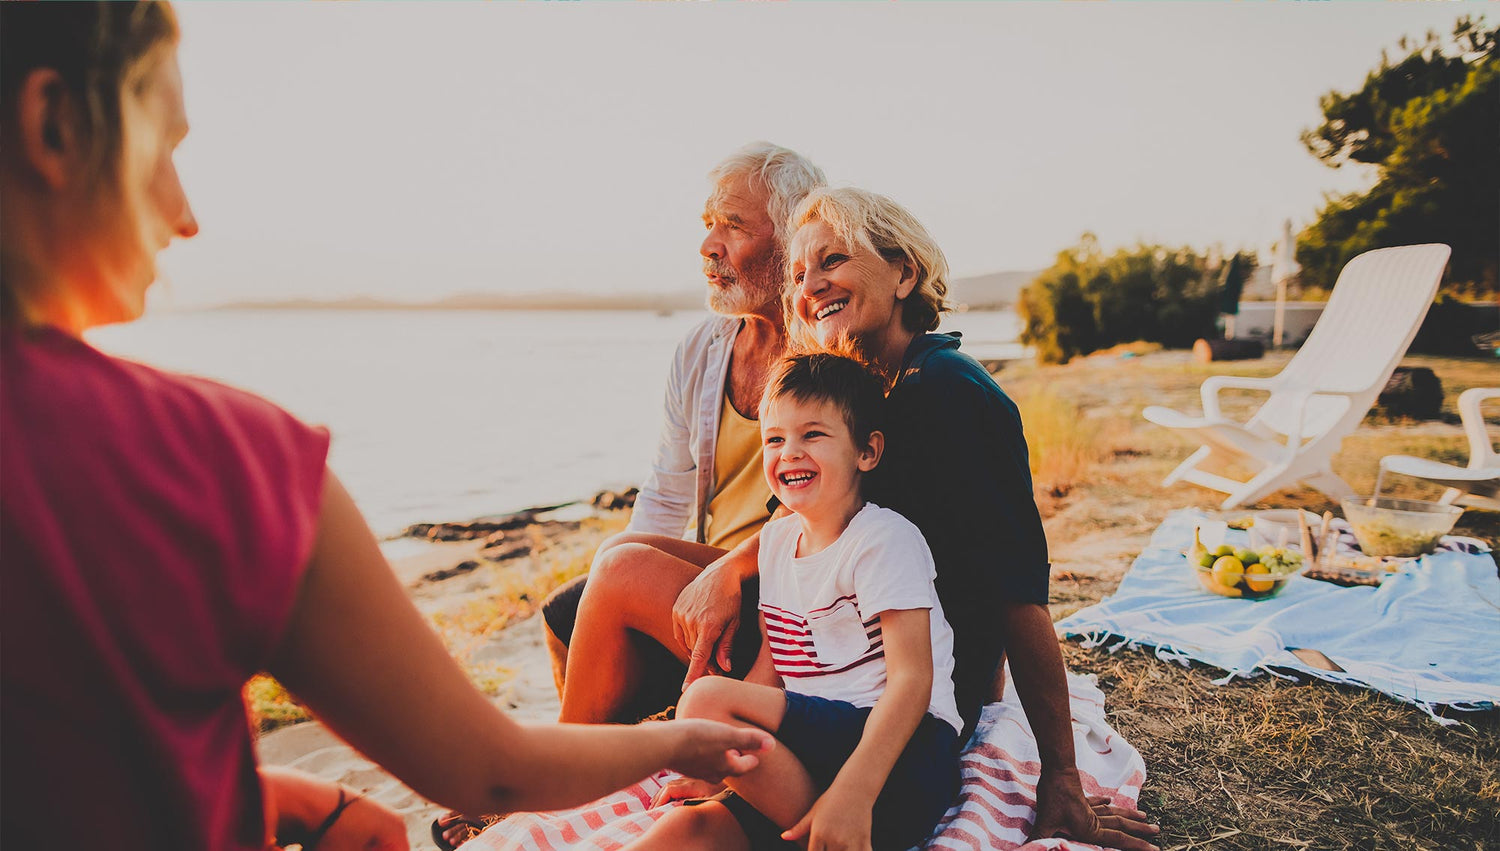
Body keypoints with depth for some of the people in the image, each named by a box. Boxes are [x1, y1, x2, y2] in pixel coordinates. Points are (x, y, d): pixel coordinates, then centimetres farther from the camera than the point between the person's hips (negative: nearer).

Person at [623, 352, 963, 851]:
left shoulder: (886, 540, -9)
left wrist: (852, 794, -29)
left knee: (706, 701, -23)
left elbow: (913, 679, -18)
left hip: (902, 759, -6)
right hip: (810, 760, 6)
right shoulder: (777, 539, 14)